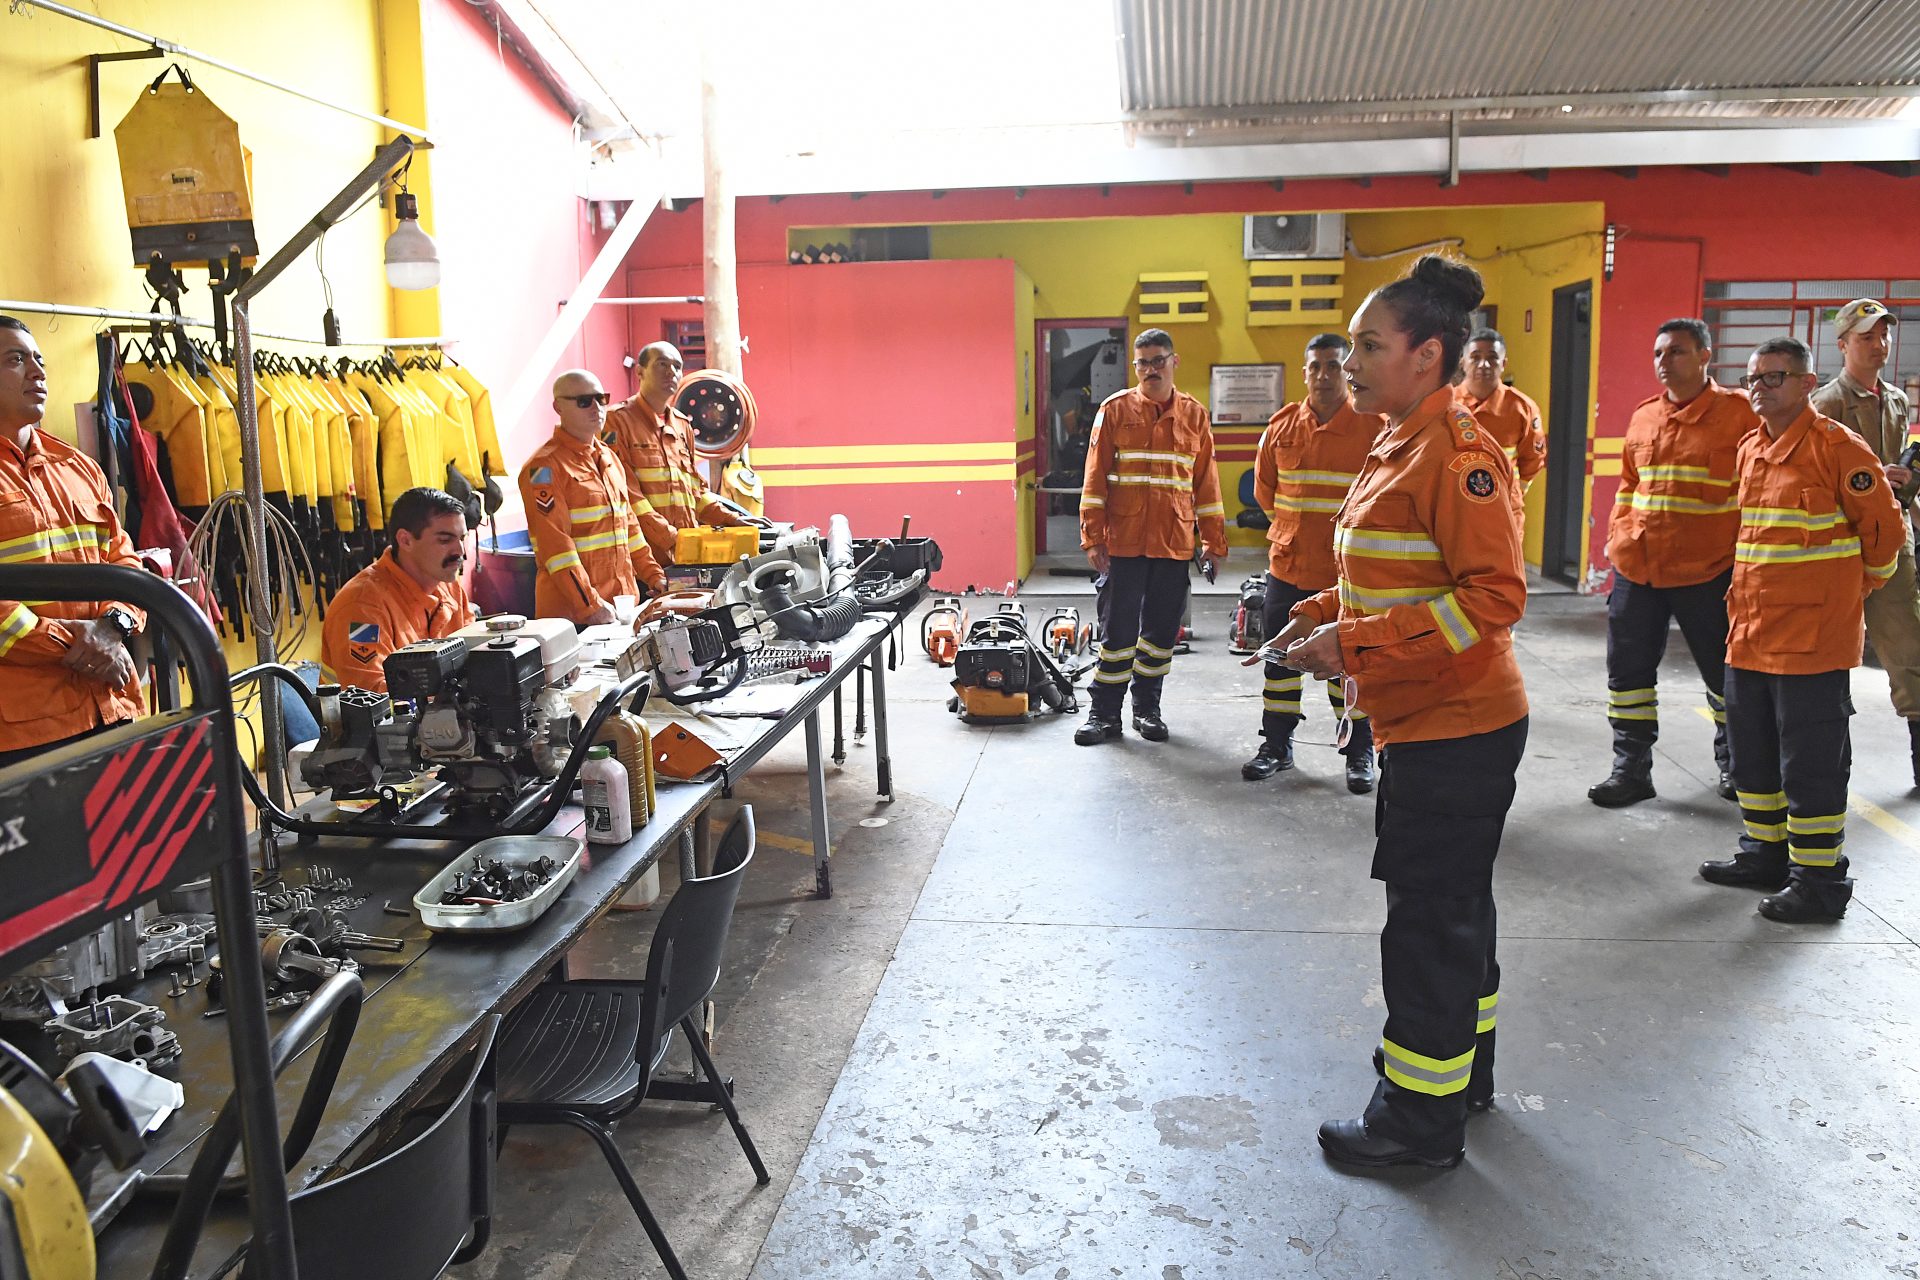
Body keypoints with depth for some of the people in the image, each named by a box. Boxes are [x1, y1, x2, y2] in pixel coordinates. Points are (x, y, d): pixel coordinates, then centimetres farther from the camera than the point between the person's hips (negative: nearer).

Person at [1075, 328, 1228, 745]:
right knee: (1118, 629, 2)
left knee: (1162, 631, 9)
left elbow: (1206, 482, 11)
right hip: (1123, 542, -2)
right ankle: (1105, 713, 12)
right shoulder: (1115, 409, 1)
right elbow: (1095, 477, -1)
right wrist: (1093, 537, -7)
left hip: (1174, 543, 2)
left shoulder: (1194, 415, 8)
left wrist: (1215, 542, 9)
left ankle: (1147, 707, 23)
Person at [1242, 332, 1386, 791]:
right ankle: (1276, 746, 25)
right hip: (1288, 564, 4)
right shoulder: (1282, 425, 2)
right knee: (1280, 658, 11)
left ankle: (1360, 753, 19)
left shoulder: (1374, 429, -8)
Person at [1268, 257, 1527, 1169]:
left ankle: (1422, 1118, 15)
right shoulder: (1400, 450, 12)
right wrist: (1326, 613, 7)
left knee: (1430, 915, 0)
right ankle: (1462, 1068, 39)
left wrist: (1358, 643, -25)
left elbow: (1493, 598, -24)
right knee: (1450, 903, 21)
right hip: (1423, 721, 10)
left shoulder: (1458, 456, -18)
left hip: (1455, 728, -10)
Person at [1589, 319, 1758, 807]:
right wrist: (1618, 542, 11)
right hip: (1637, 567, 5)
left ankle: (1733, 763, 30)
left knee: (1725, 673, 10)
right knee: (1628, 669, 8)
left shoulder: (1737, 412, -5)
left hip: (1708, 572, -5)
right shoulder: (1643, 416, 10)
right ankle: (1632, 769, 19)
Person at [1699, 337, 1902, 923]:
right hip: (1750, 632, 8)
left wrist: (1851, 588, 6)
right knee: (1753, 753, 17)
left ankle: (1820, 880, 10)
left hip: (1813, 636, -8)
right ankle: (1765, 853, 32)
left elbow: (1885, 530, -6)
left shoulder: (1837, 447, -11)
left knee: (1810, 763, -1)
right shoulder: (1749, 450, 12)